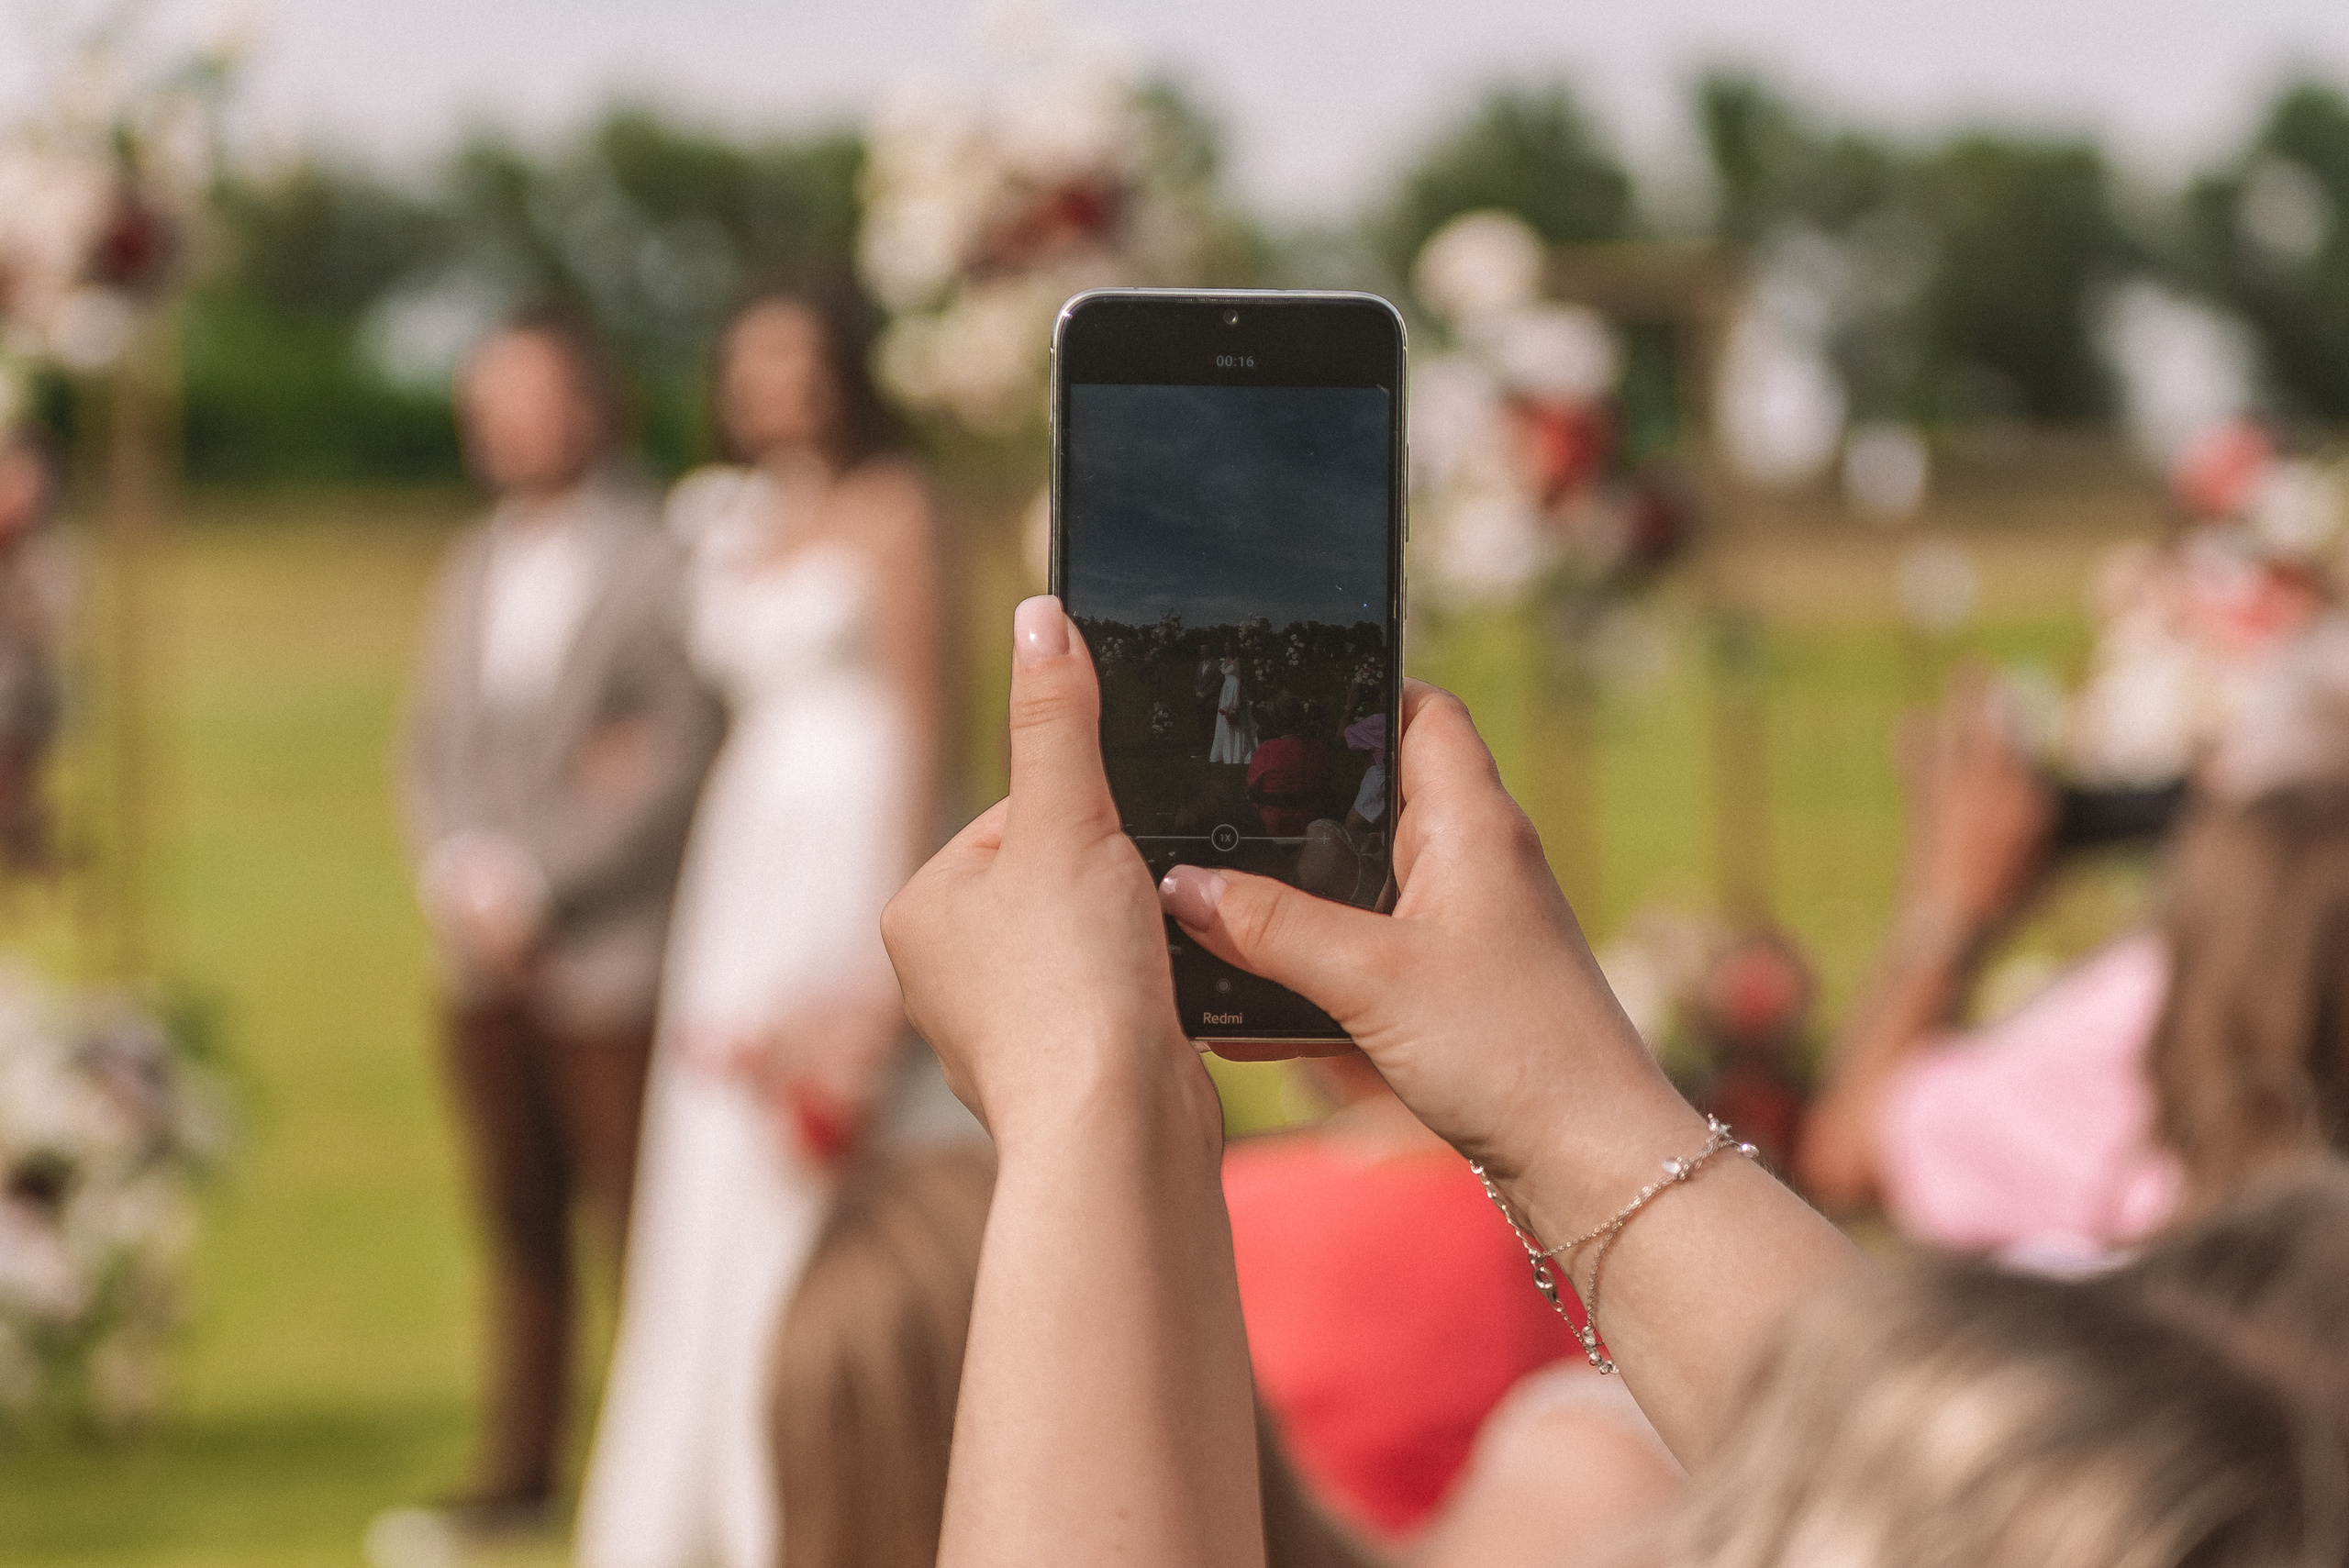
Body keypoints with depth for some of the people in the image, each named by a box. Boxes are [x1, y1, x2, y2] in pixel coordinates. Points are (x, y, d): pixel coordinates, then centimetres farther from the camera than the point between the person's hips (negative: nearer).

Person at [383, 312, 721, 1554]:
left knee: (641, 1229, -2)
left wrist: (533, 882, -13)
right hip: (486, 960, 6)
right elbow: (431, 744, 16)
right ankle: (519, 1472, 17)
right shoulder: (476, 568, 15)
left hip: (612, 958, -6)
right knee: (516, 1224, 11)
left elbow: (674, 765, -13)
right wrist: (454, 871, -2)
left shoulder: (659, 566, -9)